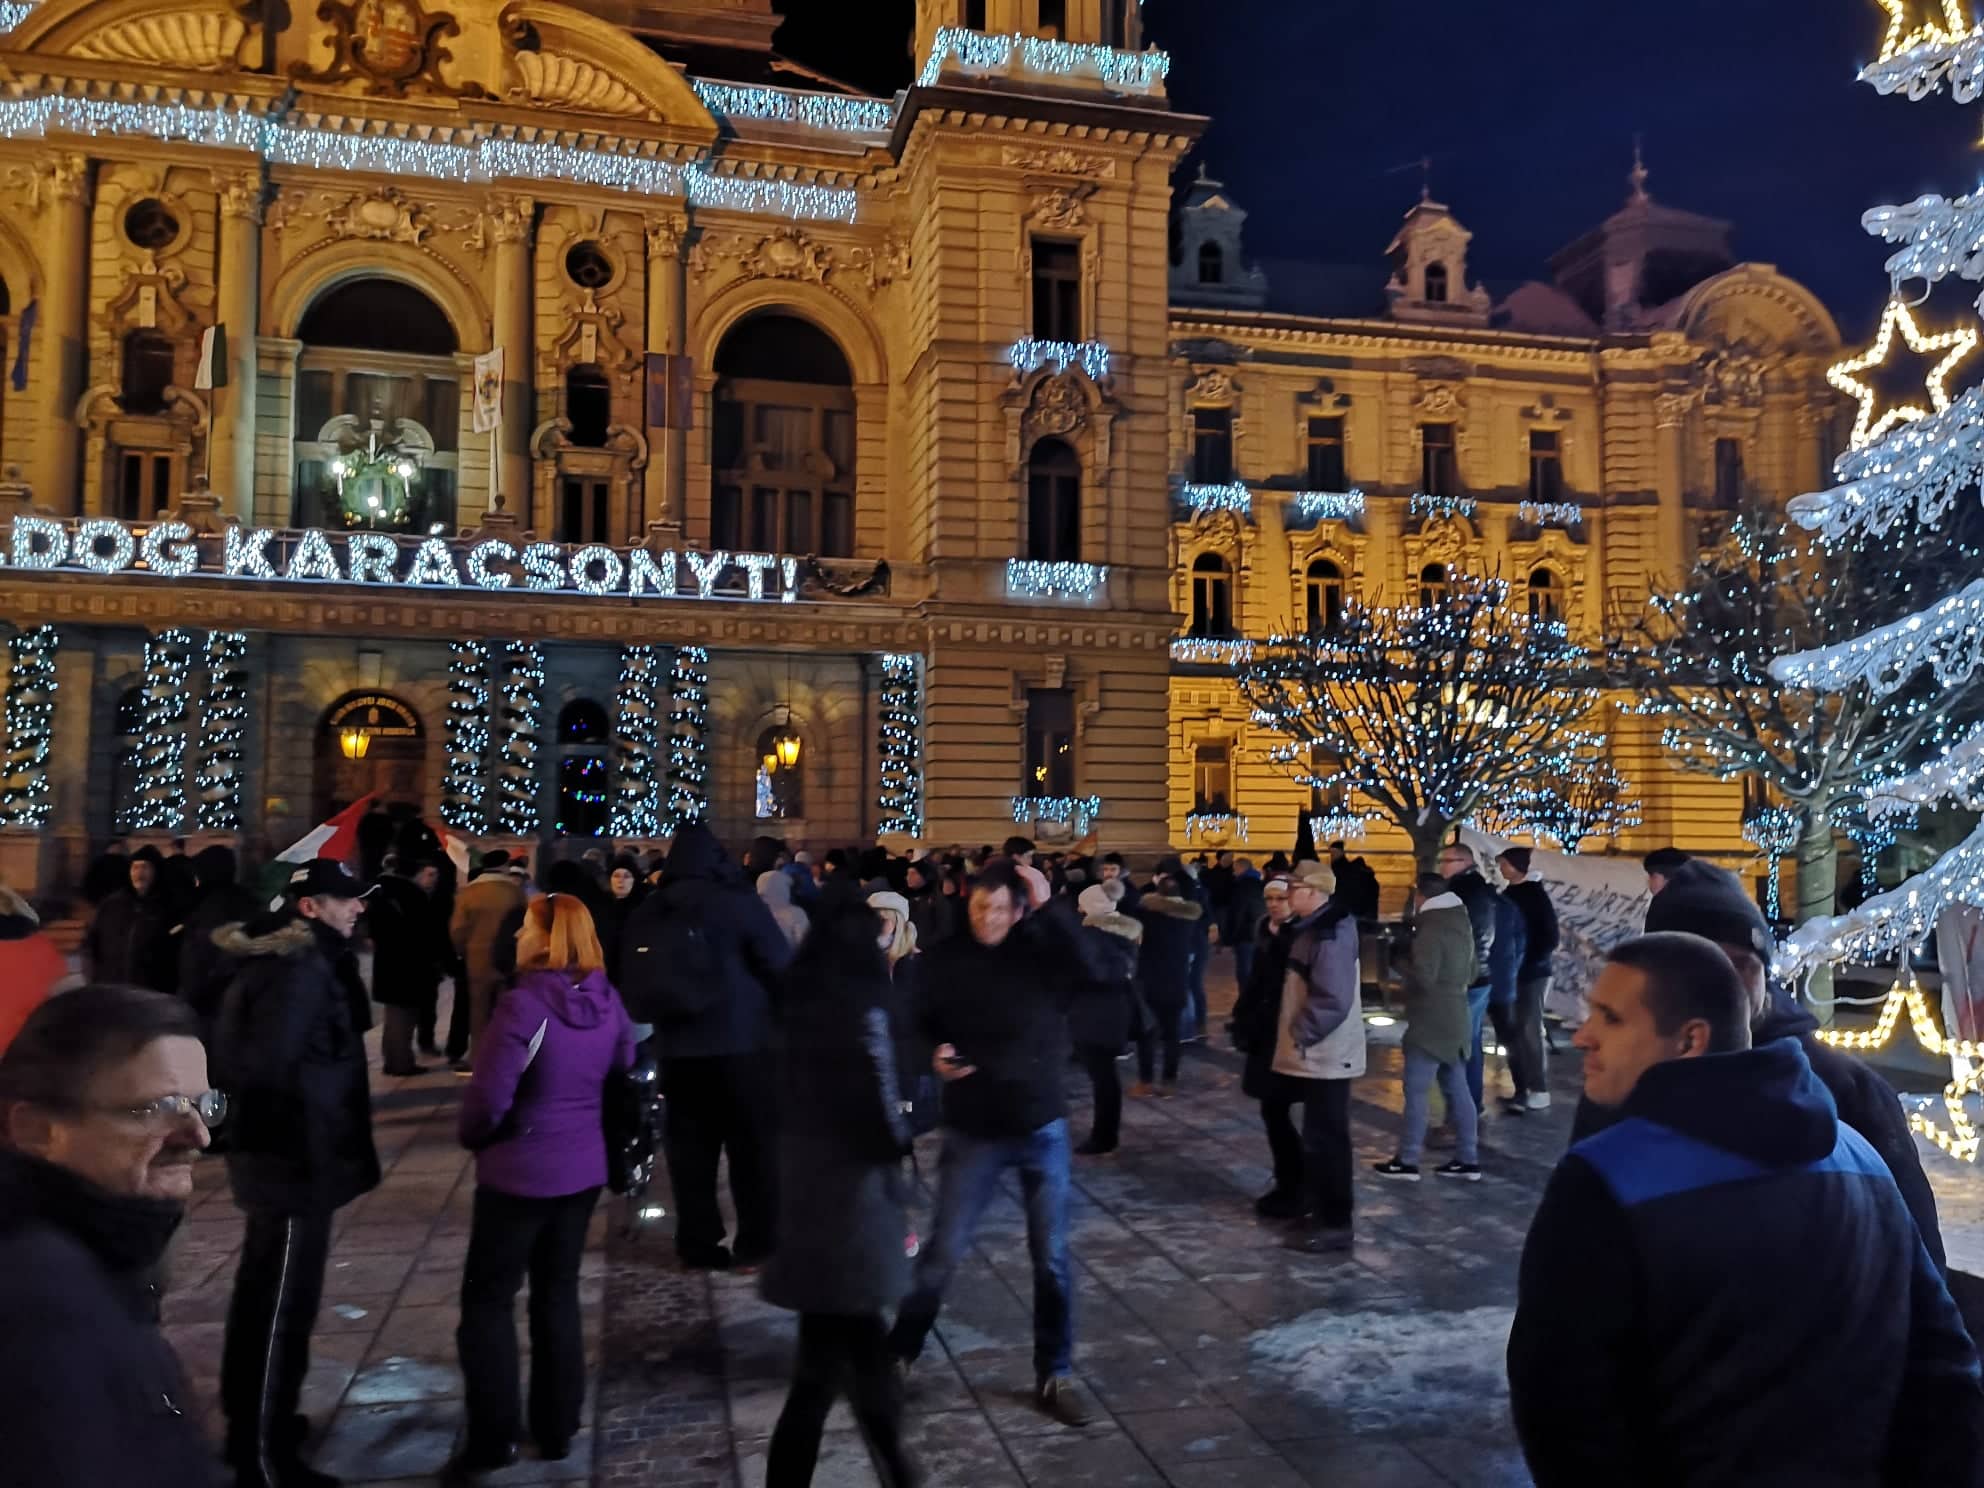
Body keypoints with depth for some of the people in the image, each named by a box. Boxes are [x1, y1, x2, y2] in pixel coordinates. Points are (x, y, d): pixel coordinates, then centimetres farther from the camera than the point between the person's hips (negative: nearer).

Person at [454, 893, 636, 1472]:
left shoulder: (523, 1003, -23)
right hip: (582, 1167, 6)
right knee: (558, 1293, 18)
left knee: (488, 1298, 12)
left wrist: (472, 1137, 1)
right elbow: (625, 1066, 9)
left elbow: (490, 1095, -21)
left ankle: (492, 1436, 16)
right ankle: (556, 1429, 26)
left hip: (521, 1171, -6)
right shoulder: (605, 998, -3)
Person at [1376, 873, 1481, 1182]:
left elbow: (1423, 976, -23)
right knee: (1457, 1089, 12)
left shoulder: (1431, 928, -17)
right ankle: (1468, 1159, 16)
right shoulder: (1462, 925, 12)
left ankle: (1407, 1161, 0)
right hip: (1455, 1017, 9)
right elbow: (1471, 972, 21)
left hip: (1430, 1021, -9)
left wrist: (1404, 964, -6)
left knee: (1415, 1091, -4)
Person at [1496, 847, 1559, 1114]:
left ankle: (1539, 1091, 1)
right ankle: (1521, 1089, 13)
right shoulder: (1506, 895, 11)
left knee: (1529, 1031, -6)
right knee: (1512, 1032, 6)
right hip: (1510, 974, 6)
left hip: (1533, 974, -6)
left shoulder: (1535, 893, -7)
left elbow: (1551, 936, -10)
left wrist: (1529, 962, -14)